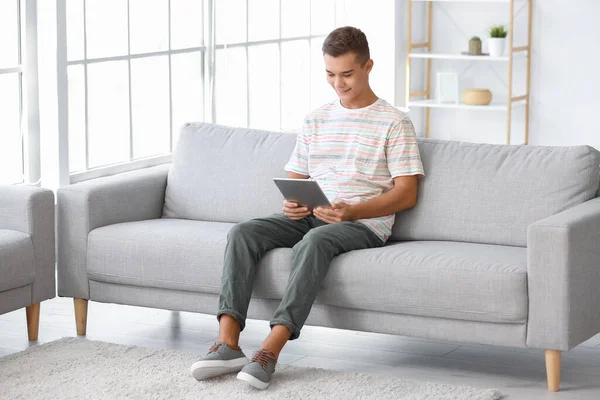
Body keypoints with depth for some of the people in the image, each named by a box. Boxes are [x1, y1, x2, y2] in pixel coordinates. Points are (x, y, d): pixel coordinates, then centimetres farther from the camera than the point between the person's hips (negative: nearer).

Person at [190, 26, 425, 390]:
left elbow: (406, 194, -5)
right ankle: (228, 343, -32)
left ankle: (271, 350, -45)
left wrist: (352, 211, -19)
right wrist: (292, 203, -5)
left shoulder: (394, 123, 2)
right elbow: (294, 179, 20)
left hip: (364, 224, -5)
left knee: (315, 240, -38)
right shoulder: (316, 120, 19)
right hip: (309, 216, 5)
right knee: (243, 233, -21)